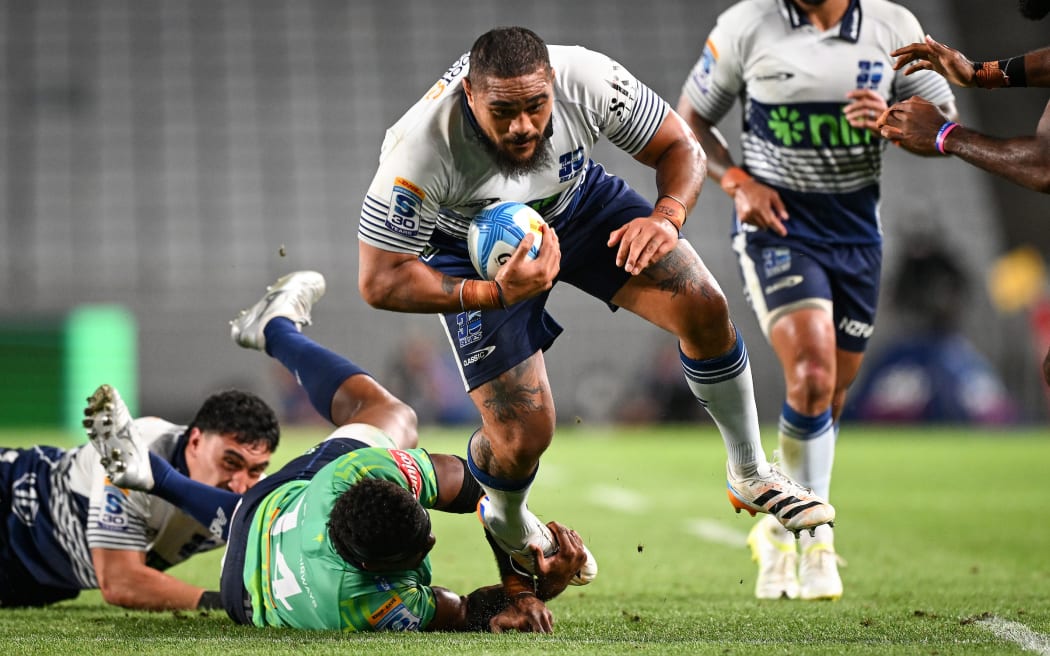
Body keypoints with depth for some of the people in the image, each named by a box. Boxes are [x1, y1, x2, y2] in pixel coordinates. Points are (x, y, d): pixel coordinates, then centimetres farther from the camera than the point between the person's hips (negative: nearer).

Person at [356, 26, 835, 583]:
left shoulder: (589, 81, -32)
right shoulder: (421, 151, -39)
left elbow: (681, 149, -14)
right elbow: (381, 281, -31)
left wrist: (666, 217, -36)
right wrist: (495, 294, -42)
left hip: (577, 200, 3)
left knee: (704, 308, -12)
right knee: (524, 436, -12)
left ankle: (751, 476, 13)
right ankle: (506, 525, 27)